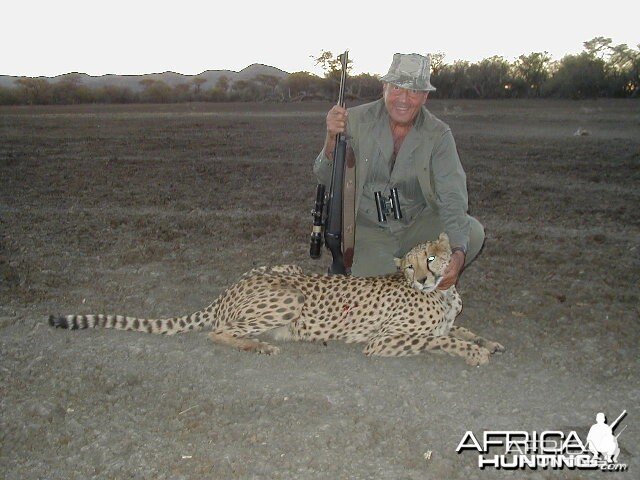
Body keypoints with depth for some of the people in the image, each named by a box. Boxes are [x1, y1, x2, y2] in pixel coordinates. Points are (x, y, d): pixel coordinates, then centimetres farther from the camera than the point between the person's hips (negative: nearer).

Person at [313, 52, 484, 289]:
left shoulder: (439, 135, -9)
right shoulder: (357, 120, -10)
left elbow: (452, 198, -16)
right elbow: (326, 178, -9)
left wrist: (458, 253, -33)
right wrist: (332, 139, -31)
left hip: (418, 224, 3)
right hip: (369, 229, -2)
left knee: (473, 232, -20)